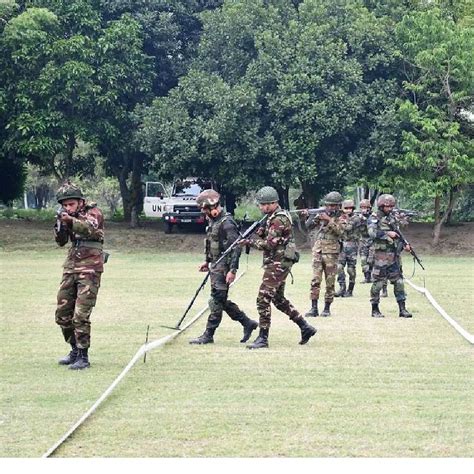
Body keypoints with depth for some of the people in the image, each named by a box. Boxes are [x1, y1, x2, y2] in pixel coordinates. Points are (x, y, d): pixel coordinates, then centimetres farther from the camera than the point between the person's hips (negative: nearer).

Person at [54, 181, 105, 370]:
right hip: (71, 267, 7)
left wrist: (70, 221, -42)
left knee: (81, 315, -13)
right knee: (62, 314, 9)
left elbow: (90, 229, -26)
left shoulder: (93, 212, -6)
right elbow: (61, 241, 8)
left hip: (90, 268, -7)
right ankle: (75, 349, 24)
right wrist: (60, 224, -11)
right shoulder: (69, 217, 13)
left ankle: (83, 356, -7)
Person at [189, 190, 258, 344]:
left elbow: (236, 247, -21)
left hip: (223, 267, -10)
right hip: (216, 266, 10)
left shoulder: (226, 223, -18)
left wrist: (233, 270, -24)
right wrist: (207, 261, 24)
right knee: (221, 301, 12)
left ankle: (208, 335, -1)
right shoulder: (213, 221, 13)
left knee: (217, 301, -5)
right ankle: (247, 323, 22)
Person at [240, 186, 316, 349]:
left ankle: (263, 338, -8)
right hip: (279, 263, 11)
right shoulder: (273, 217, 15)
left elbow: (269, 244, -21)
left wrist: (250, 241, -12)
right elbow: (269, 238, 19)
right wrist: (262, 233, -1)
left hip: (278, 264, -11)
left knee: (263, 299, -10)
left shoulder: (279, 219, -17)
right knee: (278, 299, 18)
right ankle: (305, 328, 22)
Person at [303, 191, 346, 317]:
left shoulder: (340, 218, 4)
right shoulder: (321, 214, 13)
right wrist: (314, 217, -6)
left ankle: (327, 308, 10)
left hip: (331, 252, -2)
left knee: (330, 282, 2)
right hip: (317, 251, 2)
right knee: (315, 280, -6)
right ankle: (314, 308, -5)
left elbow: (339, 230, -14)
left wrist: (329, 220, -20)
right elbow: (308, 225, 12)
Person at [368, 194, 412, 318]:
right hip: (381, 255, -6)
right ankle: (375, 309, 8)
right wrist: (387, 233, -22)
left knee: (398, 281, 4)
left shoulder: (393, 217, 15)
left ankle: (402, 309, 5)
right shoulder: (374, 218, -4)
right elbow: (372, 232, -21)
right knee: (378, 282, -1)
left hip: (394, 255, 6)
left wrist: (404, 245, 8)